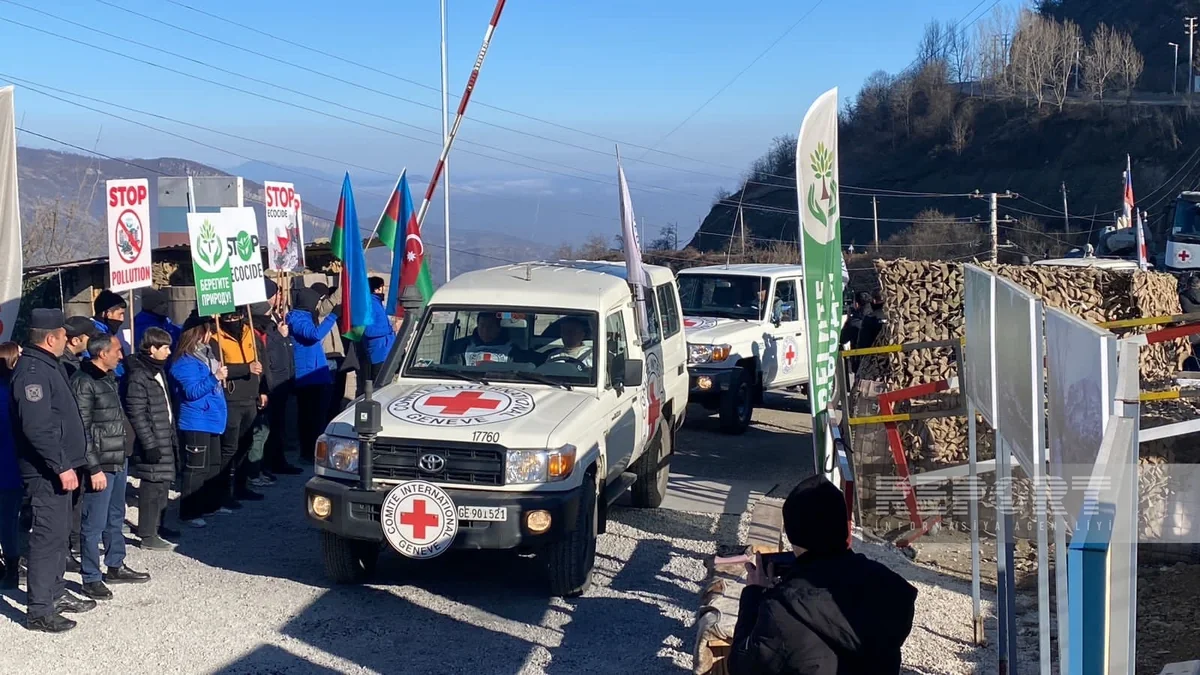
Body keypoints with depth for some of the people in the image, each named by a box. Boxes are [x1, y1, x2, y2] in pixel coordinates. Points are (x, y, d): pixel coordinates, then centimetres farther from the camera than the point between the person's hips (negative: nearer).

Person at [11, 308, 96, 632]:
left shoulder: (48, 364, 13)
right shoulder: (32, 371, -19)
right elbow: (36, 427, -26)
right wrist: (61, 466, -23)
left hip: (58, 467, 10)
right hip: (46, 471, -10)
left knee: (59, 532, 18)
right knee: (49, 536, -7)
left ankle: (56, 593, 30)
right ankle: (39, 610, -2)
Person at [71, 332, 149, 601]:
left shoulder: (110, 377, 12)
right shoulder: (84, 383, -16)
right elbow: (83, 429, -18)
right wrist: (94, 468, -19)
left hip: (119, 458, 10)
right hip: (101, 463, -9)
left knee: (116, 517, 20)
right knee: (95, 523, -2)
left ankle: (115, 566, 32)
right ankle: (91, 579, 7)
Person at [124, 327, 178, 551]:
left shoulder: (159, 371, 13)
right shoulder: (138, 377, -17)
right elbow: (137, 414, -19)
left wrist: (173, 436, 19)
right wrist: (150, 444, -20)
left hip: (165, 440, 9)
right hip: (152, 442, -9)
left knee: (163, 482, 16)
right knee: (153, 485, -6)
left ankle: (156, 525, 30)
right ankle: (148, 536, 0)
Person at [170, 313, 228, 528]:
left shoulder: (204, 355, 14)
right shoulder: (186, 362, -16)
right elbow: (192, 392, -23)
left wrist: (220, 376, 15)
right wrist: (215, 377, -26)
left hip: (211, 421, 10)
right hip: (195, 424, -10)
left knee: (213, 466, 17)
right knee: (195, 469, -8)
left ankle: (210, 504, 28)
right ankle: (189, 512, -3)